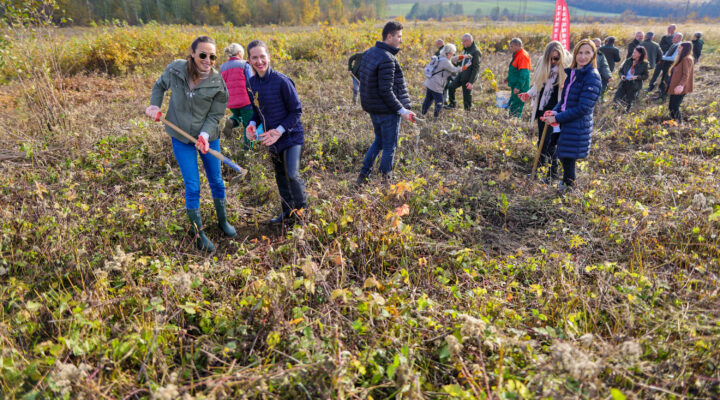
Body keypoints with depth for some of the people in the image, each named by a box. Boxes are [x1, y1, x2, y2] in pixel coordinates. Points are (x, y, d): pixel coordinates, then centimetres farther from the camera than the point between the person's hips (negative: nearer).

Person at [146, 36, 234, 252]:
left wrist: (205, 135, -27)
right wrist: (154, 105, -5)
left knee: (216, 181, 15)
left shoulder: (218, 83, -13)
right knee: (192, 187, 1)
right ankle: (198, 232, 17)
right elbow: (160, 85, 11)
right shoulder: (175, 70, -11)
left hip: (208, 137, 1)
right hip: (181, 137, 0)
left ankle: (223, 220, 38)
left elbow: (215, 116, -10)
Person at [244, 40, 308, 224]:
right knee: (280, 175, 17)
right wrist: (252, 124, -7)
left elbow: (296, 111, -14)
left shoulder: (282, 81, -19)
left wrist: (280, 130, -22)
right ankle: (287, 211, 33)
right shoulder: (252, 82, 1)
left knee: (292, 175, -15)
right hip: (272, 138, 6)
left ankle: (302, 210, 9)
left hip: (291, 135, -6)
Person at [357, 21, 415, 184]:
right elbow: (385, 91, -24)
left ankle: (363, 174, 23)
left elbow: (366, 82, 14)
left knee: (379, 141, 23)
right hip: (387, 110, -9)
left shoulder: (369, 53, 8)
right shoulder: (387, 59, -21)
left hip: (372, 108, 9)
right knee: (389, 146, 6)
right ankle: (385, 178, 17)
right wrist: (401, 110, -19)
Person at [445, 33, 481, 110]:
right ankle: (452, 104, 12)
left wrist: (471, 82, -24)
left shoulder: (475, 52, -17)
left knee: (467, 95, -1)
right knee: (451, 86, -2)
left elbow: (476, 68, -20)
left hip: (468, 77, -8)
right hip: (461, 74, 8)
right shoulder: (466, 50, 11)